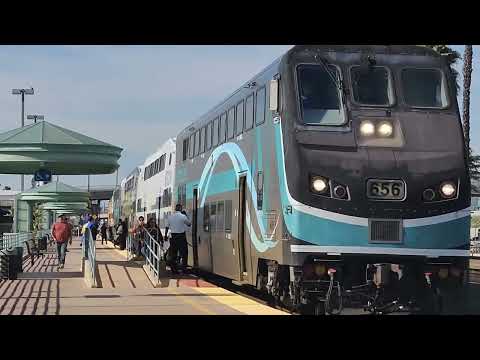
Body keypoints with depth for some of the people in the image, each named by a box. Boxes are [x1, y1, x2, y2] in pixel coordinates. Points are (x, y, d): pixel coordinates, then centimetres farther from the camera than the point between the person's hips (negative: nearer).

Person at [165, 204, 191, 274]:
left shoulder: (170, 217, 3)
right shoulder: (183, 216, -9)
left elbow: (167, 227, 8)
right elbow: (189, 224, 4)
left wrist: (165, 235, 19)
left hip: (173, 237, 4)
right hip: (181, 236, -4)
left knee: (173, 254, 9)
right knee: (184, 253, 4)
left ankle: (174, 269, 10)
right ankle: (184, 269, 3)